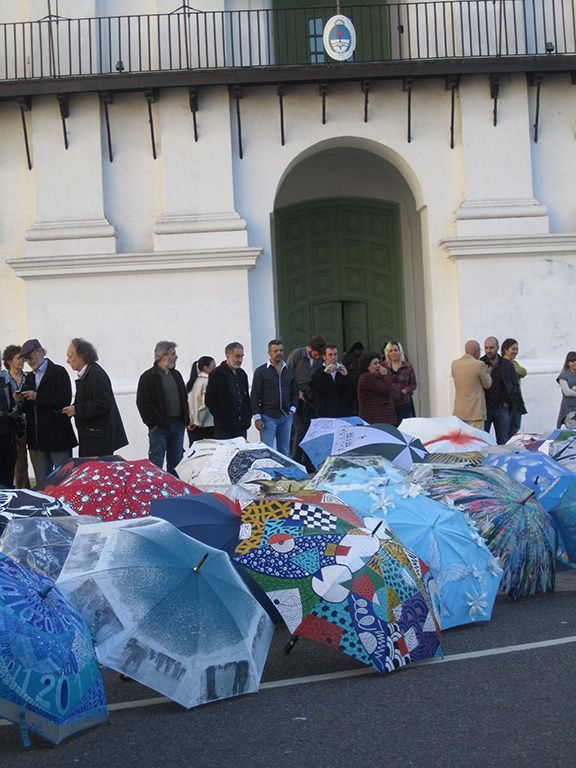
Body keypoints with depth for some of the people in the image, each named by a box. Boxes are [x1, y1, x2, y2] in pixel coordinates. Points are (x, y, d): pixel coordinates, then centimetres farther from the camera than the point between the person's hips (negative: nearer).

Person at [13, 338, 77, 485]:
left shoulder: (58, 372, -3)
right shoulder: (29, 378, 16)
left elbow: (64, 400, -16)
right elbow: (29, 408, 16)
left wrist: (37, 397, -17)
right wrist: (21, 401, -4)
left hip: (57, 434, -6)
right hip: (37, 438, 6)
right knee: (42, 482, 10)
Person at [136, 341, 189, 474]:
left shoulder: (176, 375, 15)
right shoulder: (148, 377, -6)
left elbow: (184, 398, 21)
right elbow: (142, 403, -9)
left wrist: (186, 419, 10)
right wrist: (151, 424, -13)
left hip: (178, 425, 6)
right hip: (159, 426, -6)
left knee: (176, 463, 10)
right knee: (156, 463, -3)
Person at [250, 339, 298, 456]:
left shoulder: (289, 371, 12)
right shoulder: (261, 371, -2)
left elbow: (295, 392, 17)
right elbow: (255, 396, -4)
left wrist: (292, 409, 3)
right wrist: (257, 417, -10)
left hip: (286, 417, 5)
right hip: (268, 417, -5)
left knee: (284, 451, 9)